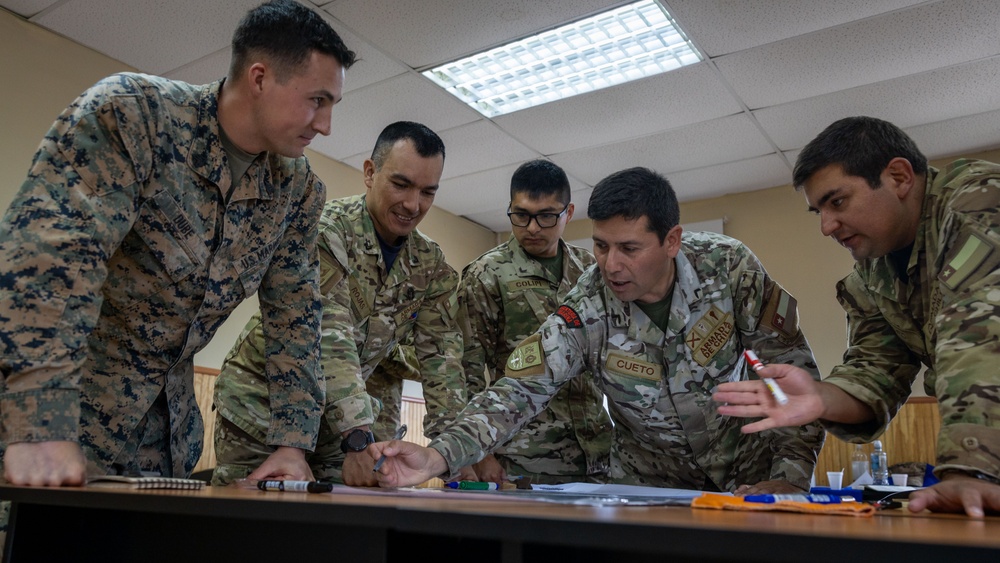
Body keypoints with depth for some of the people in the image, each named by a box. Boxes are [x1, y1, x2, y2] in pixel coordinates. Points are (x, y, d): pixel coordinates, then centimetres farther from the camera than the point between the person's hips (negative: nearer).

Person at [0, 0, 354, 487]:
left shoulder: (298, 188, -3)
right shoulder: (131, 113, -19)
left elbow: (295, 312, 1)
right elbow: (47, 254, -28)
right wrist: (41, 429, -33)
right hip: (51, 391, -5)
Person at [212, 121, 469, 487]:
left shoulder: (431, 266, -2)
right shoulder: (325, 229, -19)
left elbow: (440, 355, -6)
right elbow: (327, 335, -31)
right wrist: (359, 438, -40)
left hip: (343, 411, 5)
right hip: (261, 397, -4)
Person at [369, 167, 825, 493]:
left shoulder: (728, 266, -20)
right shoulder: (583, 314, -23)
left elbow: (796, 367, -14)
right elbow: (518, 392, -26)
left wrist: (791, 477, -20)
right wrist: (437, 457, -42)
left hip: (751, 466, 1)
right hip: (651, 478, 0)